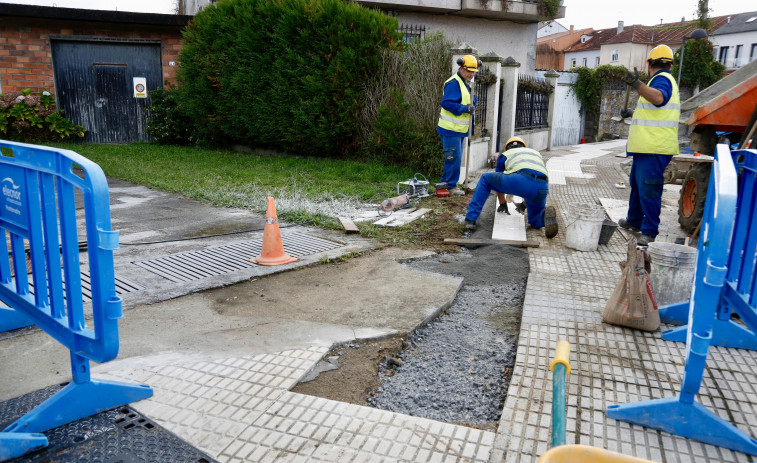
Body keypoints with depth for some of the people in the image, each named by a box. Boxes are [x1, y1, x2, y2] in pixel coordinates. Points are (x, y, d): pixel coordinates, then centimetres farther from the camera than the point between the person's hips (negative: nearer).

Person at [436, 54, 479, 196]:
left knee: (455, 158, 15)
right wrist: (464, 108, -26)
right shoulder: (453, 83, -16)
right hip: (451, 129, -10)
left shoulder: (466, 83, 16)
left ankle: (445, 182, 25)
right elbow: (446, 102, -24)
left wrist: (472, 105, 0)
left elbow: (471, 99, 24)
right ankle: (451, 186, 2)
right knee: (453, 158, -7)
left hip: (460, 129, 10)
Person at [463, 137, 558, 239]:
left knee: (485, 179, 21)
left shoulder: (504, 155, 31)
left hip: (521, 180, -4)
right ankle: (546, 214, -10)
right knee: (535, 222, 27)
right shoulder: (536, 153, 41)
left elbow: (499, 182, 39)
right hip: (543, 187, 4)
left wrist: (503, 204, 55)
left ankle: (471, 219, 14)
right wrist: (524, 204, 58)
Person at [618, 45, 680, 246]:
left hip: (654, 149, -11)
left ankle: (649, 233, -8)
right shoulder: (664, 79, 23)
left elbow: (659, 98, -35)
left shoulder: (662, 79, -11)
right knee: (637, 184, 22)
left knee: (648, 190, -11)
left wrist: (637, 84, -46)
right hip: (645, 147, 11)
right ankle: (634, 220, 36)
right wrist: (634, 114, 50)